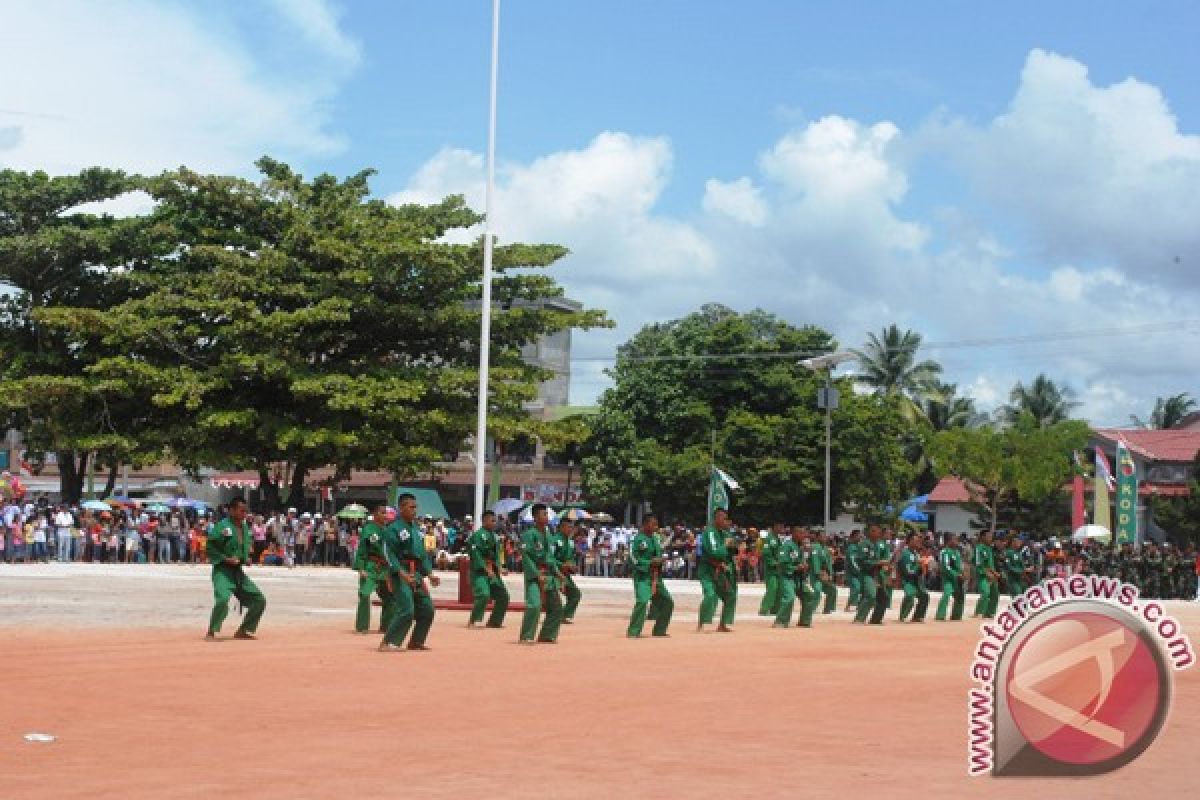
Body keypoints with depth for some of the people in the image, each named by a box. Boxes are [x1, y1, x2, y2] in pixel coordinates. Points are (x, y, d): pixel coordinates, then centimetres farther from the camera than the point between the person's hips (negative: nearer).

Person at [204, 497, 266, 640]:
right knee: (222, 599, -28)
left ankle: (242, 631, 19)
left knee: (259, 600, 7)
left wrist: (246, 558, 6)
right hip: (223, 570, -8)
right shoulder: (222, 526, -12)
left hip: (238, 571, 8)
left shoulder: (245, 528, 11)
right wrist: (226, 559, -21)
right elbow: (210, 547, -14)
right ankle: (211, 633, -11)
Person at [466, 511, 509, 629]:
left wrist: (499, 568, 5)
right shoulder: (478, 535, -13)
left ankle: (494, 621, 22)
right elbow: (476, 555, -19)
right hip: (480, 571, -9)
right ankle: (472, 621, -13)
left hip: (492, 571, 9)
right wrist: (486, 569, -23)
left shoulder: (493, 535, 13)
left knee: (502, 596, 10)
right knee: (483, 595, -23)